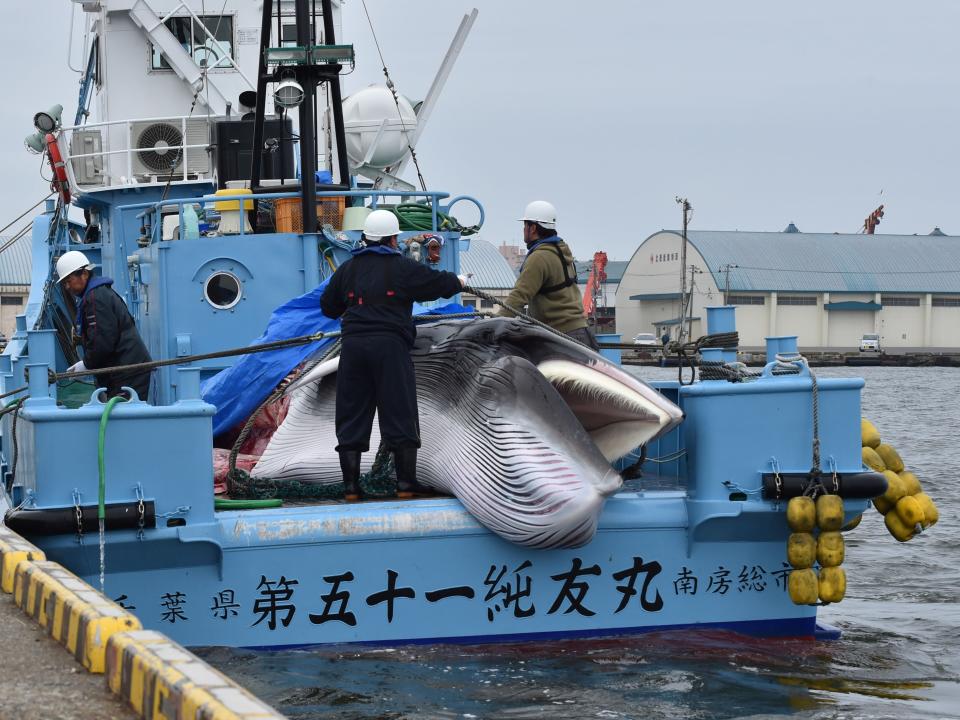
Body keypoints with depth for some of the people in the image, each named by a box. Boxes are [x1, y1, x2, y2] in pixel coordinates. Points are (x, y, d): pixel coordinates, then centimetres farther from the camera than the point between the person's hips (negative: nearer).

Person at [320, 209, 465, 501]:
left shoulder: (348, 269, 12)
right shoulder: (403, 268, 0)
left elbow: (328, 306, 20)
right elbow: (438, 283, 8)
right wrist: (458, 281, 30)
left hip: (353, 346, 4)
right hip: (390, 346, -4)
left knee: (351, 415, 7)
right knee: (400, 415, 3)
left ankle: (350, 485, 5)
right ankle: (406, 483, 3)